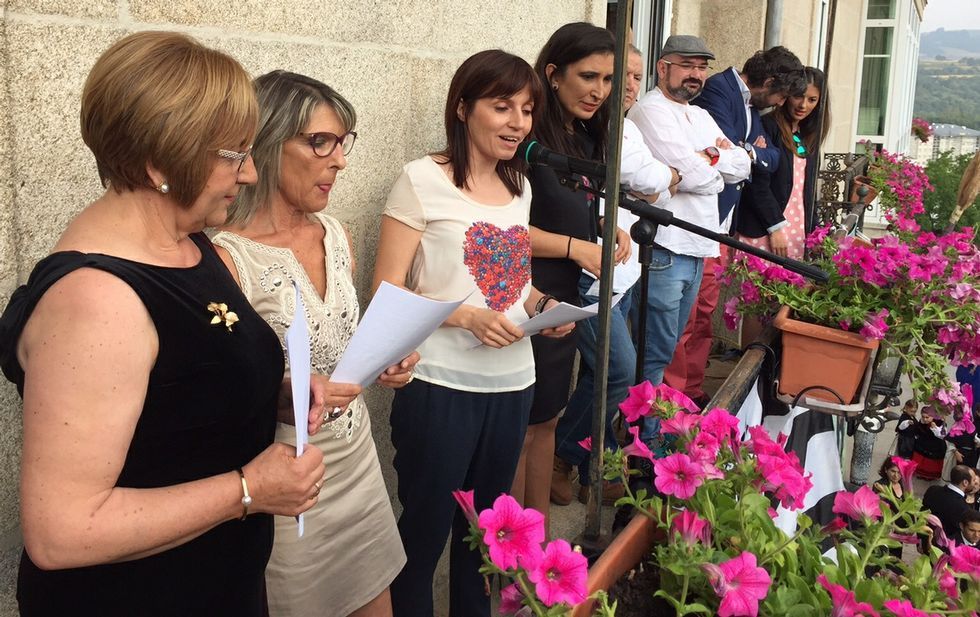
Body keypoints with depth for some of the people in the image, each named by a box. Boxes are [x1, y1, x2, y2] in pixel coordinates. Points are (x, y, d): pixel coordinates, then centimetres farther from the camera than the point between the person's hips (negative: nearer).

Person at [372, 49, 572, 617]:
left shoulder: (520, 186, 9)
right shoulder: (423, 180, -10)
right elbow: (386, 294, -11)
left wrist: (543, 305, -1)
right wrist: (465, 316, -23)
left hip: (513, 384, 6)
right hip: (442, 386, -6)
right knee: (425, 530, 8)